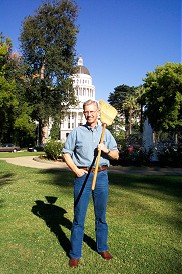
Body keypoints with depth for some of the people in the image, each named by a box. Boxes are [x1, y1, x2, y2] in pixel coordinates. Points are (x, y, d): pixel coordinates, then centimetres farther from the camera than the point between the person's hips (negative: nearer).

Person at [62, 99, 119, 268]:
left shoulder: (105, 132, 9)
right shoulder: (76, 132, 4)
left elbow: (116, 155, 10)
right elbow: (66, 153, 4)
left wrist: (106, 150, -10)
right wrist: (76, 170, -7)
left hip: (101, 175, 2)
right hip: (82, 176, -2)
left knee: (101, 215, 13)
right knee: (79, 216, 3)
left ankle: (102, 248, 30)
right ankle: (75, 254, 16)